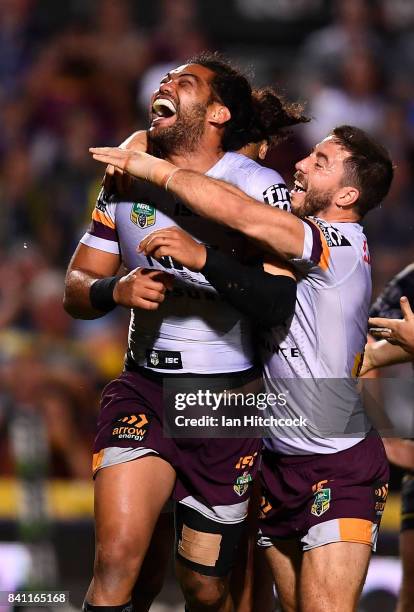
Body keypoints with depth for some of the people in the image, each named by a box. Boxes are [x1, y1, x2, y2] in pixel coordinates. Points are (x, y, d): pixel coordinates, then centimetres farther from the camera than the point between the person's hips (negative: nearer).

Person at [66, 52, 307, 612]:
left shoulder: (258, 187, -9)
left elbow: (278, 301, -20)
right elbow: (76, 291, 7)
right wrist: (117, 289, -14)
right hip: (143, 386, 2)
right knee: (118, 553, -19)